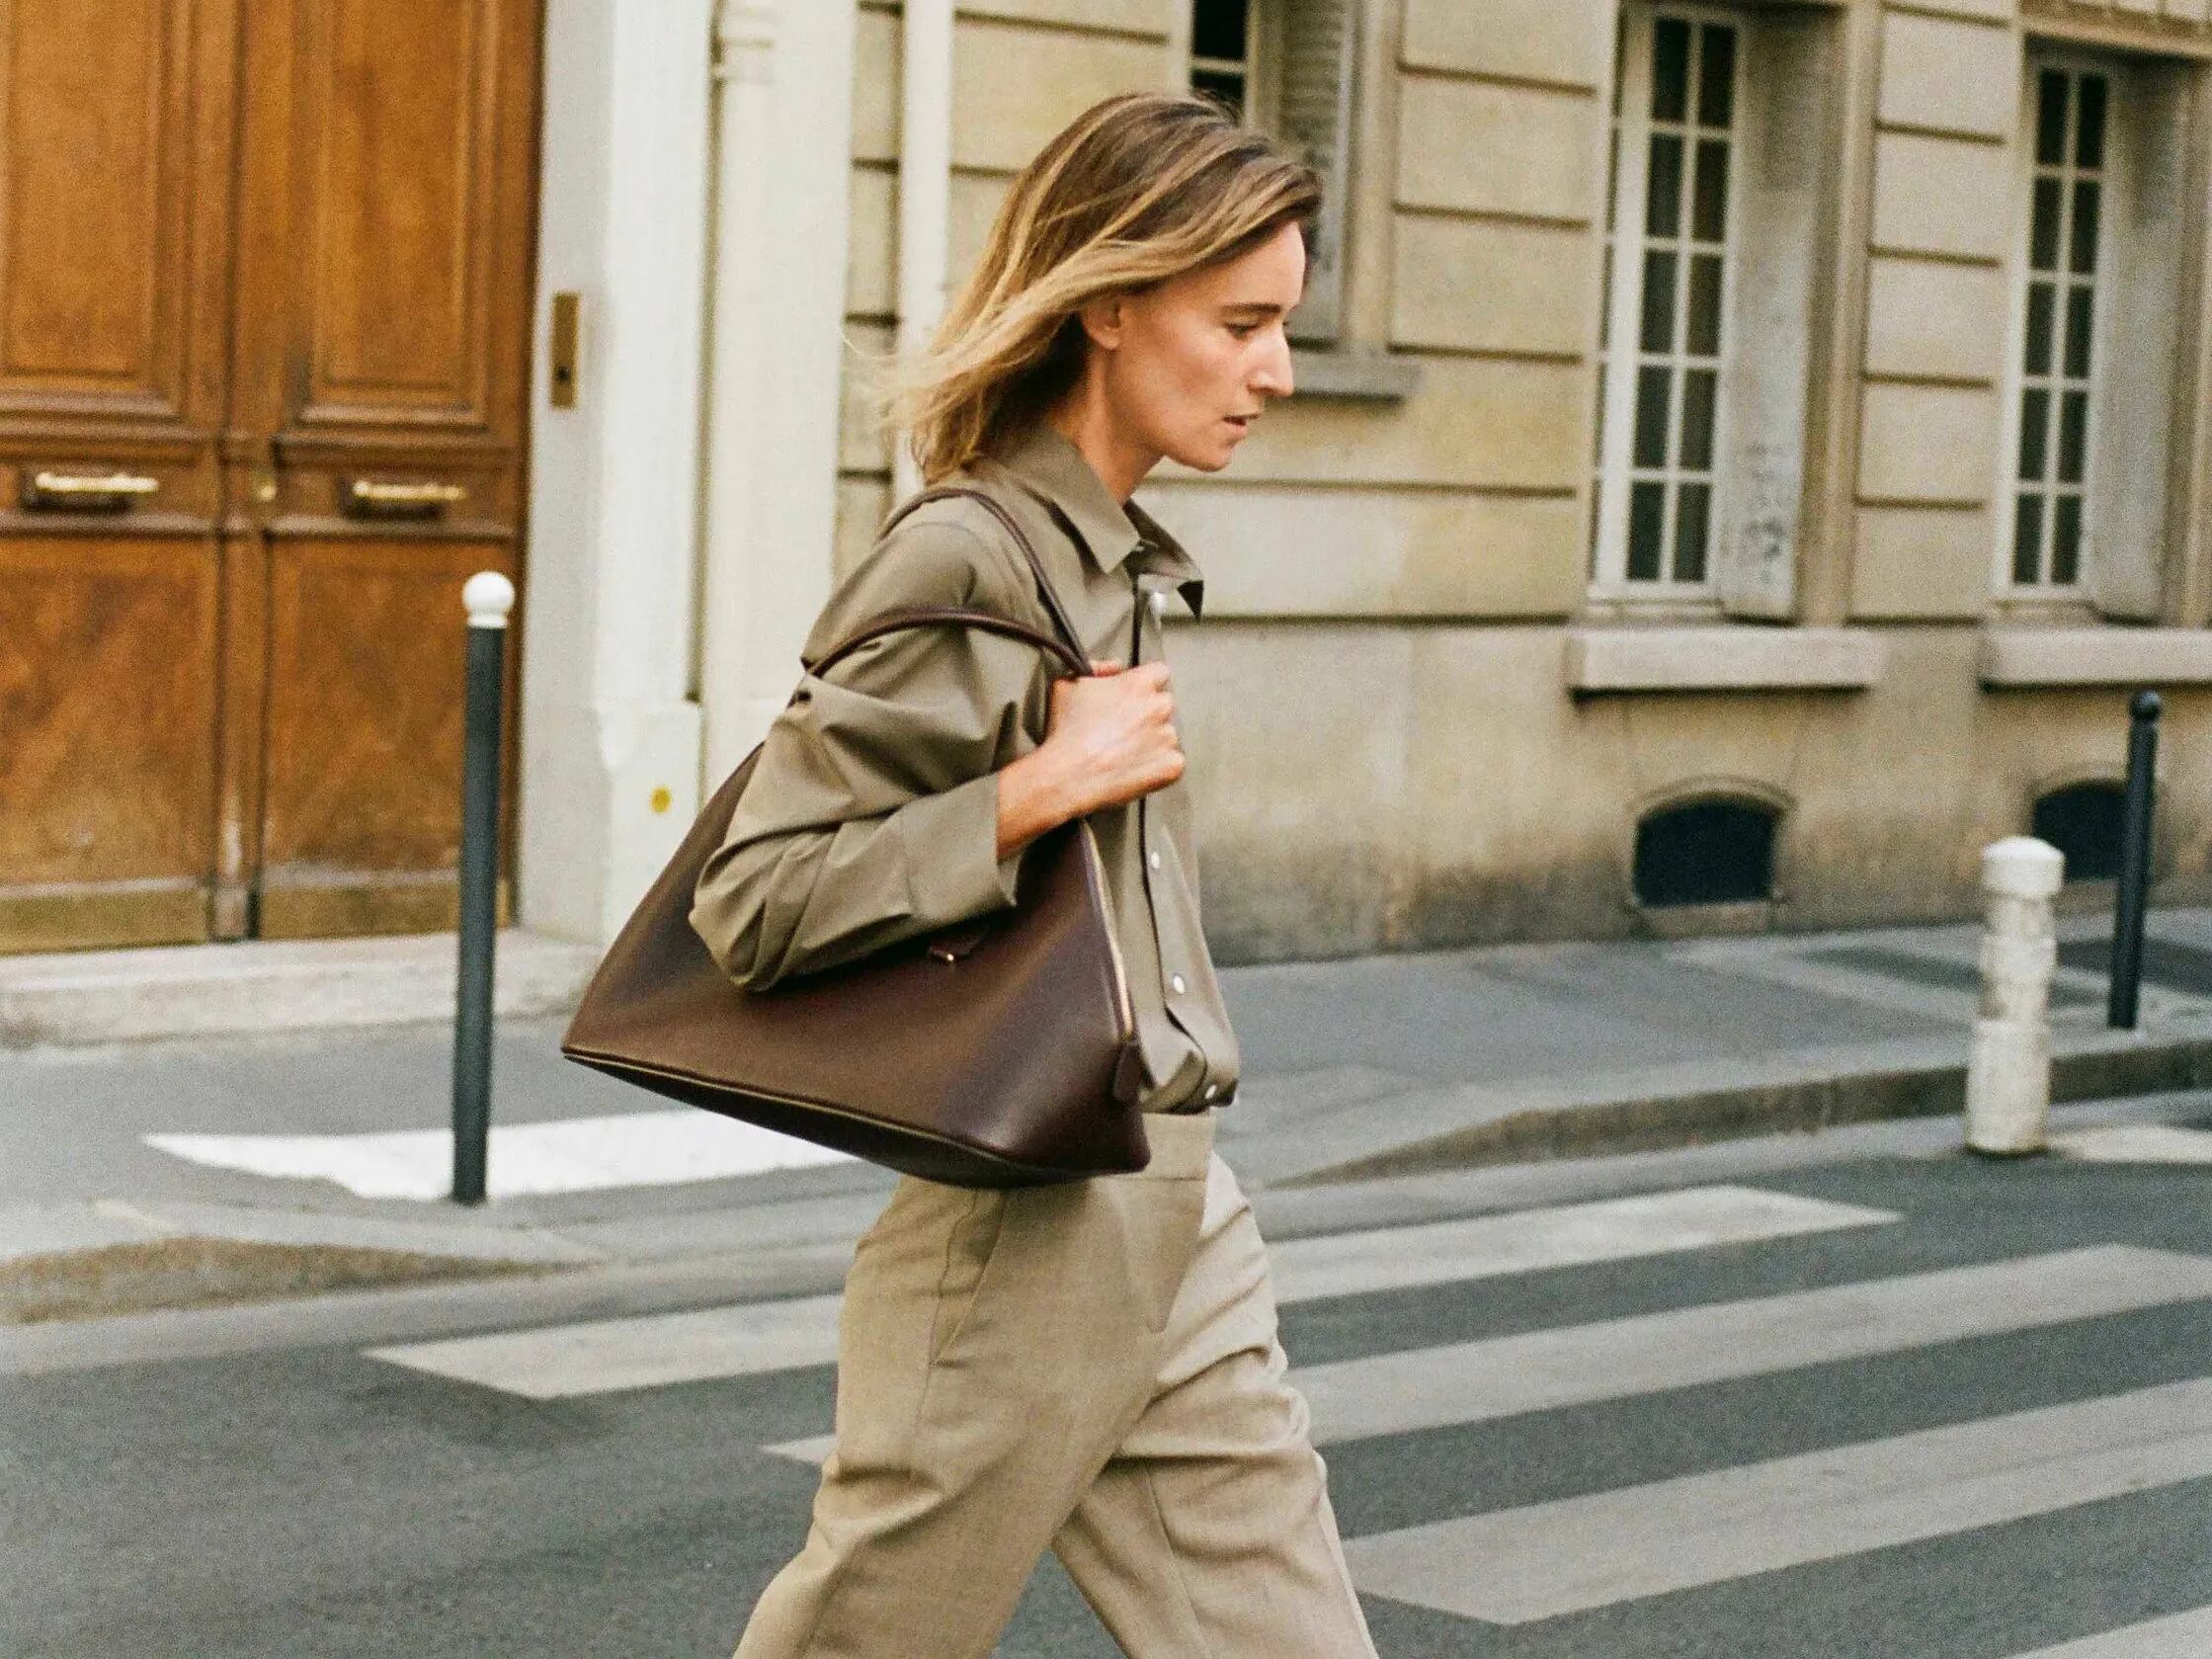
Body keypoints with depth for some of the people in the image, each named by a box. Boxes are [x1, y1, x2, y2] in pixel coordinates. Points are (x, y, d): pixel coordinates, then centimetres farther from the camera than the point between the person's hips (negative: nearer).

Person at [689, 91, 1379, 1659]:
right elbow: (753, 905, -20)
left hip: (1186, 1227, 8)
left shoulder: (1127, 566, 10)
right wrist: (1043, 786, -21)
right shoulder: (961, 564, -16)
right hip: (1024, 1234, -8)